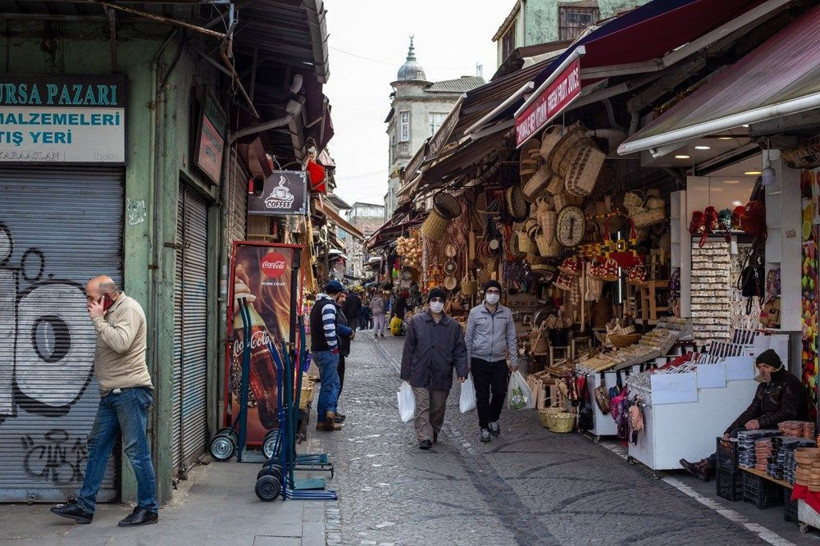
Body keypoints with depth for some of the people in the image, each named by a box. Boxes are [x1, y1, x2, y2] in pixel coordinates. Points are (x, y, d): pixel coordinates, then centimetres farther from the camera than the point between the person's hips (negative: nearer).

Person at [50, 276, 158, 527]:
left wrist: (98, 319, -17)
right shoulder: (111, 312, 17)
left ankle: (149, 508, 5)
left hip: (130, 392, -10)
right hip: (111, 394, 10)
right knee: (97, 447, 12)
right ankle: (84, 506, 20)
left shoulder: (128, 309, -11)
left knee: (137, 451, -4)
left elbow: (121, 343, -26)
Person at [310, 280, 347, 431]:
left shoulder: (318, 304, 18)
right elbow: (329, 328, -25)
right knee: (329, 385, -5)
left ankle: (324, 419, 7)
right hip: (327, 351, -9)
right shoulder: (329, 305, -14)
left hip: (317, 349, 9)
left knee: (333, 382, 12)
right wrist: (334, 347, -14)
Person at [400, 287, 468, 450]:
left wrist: (462, 372, -9)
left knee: (438, 407, 11)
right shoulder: (417, 321, 1)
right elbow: (409, 349, 3)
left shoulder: (453, 326, 4)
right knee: (422, 407, -6)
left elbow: (460, 351, 4)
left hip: (442, 375, 2)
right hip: (420, 374, -2)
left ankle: (434, 433, 30)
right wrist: (406, 374, 2)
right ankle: (425, 438, -5)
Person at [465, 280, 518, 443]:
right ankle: (484, 427, 17)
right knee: (482, 395, 3)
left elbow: (511, 338, 7)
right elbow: (468, 338, 2)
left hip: (499, 361, 1)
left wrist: (514, 360, 4)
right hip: (480, 361, -1)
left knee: (500, 392, -2)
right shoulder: (475, 312, -3)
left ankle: (493, 420, 25)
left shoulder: (506, 313, 3)